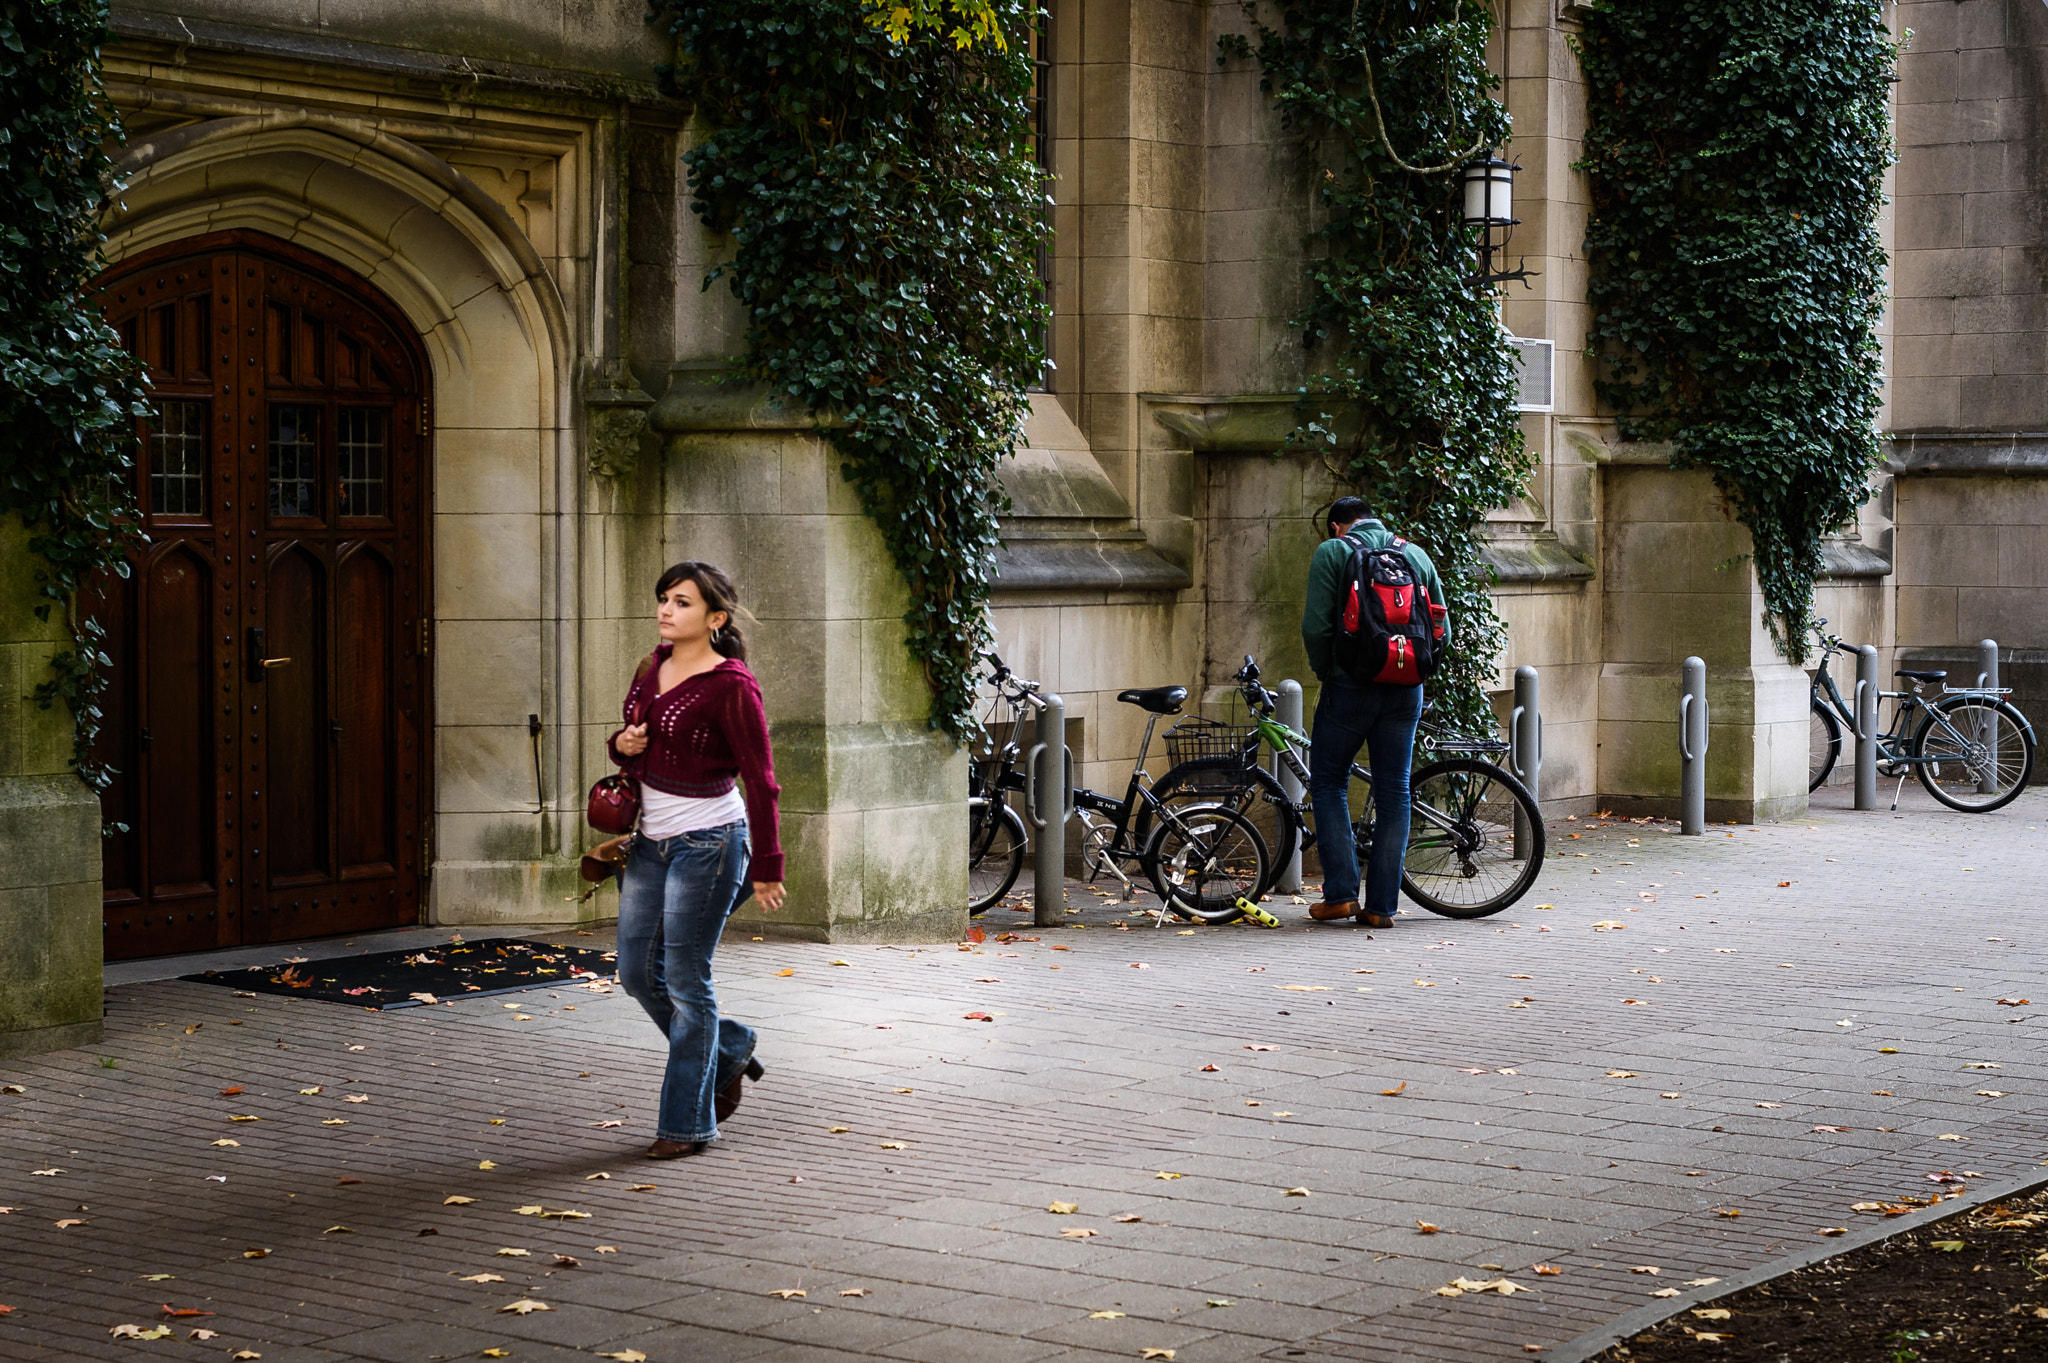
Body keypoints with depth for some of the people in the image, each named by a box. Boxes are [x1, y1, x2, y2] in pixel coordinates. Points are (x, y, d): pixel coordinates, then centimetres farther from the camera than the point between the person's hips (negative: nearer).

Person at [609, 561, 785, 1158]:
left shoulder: (731, 685, -15)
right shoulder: (654, 667, 7)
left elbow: (760, 781, -14)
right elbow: (635, 742, 22)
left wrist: (766, 867, -14)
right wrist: (623, 745, -3)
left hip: (706, 842, -8)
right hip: (651, 840, 8)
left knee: (685, 982, -2)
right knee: (638, 974, 12)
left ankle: (688, 1124, 9)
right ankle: (729, 1051, 33)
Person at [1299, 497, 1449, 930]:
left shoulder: (1332, 553, -1)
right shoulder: (1416, 554, 11)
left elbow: (1316, 626, -11)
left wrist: (1326, 674, 2)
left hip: (1351, 687, -4)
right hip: (1405, 692, 4)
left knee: (1328, 784, 9)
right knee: (1393, 793, 7)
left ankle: (1340, 894, 1)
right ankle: (1382, 905, 7)